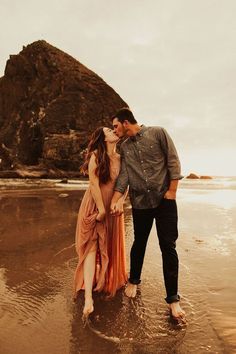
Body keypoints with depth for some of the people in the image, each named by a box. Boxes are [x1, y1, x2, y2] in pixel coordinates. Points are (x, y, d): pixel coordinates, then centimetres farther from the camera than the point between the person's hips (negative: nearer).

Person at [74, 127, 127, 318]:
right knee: (92, 246, -7)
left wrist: (120, 200, -12)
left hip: (113, 208, 6)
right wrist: (101, 209, -17)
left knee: (111, 247, 15)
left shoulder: (119, 158, 7)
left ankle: (109, 282, 35)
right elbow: (94, 184, -15)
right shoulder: (96, 156, -10)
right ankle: (88, 296, -6)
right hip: (95, 206, -5)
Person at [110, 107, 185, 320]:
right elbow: (123, 175, 2)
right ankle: (134, 281, 37)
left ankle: (173, 298, 14)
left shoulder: (158, 133, -2)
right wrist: (115, 201, -9)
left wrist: (172, 191, -10)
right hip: (140, 203, 3)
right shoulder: (124, 147, 9)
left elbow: (173, 161, -5)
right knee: (139, 243, 13)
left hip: (164, 200, -3)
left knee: (168, 246, 0)